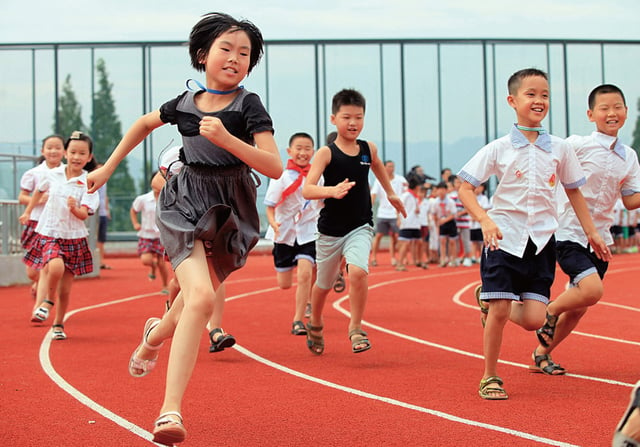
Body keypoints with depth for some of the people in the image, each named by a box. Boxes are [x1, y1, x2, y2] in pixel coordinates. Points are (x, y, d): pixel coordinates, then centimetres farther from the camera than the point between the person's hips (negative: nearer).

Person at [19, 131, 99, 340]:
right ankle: (49, 300, -1)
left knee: (65, 290, 4)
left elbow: (84, 214, -15)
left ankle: (58, 324, 25)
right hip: (49, 233, 0)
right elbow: (39, 190, 20)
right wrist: (28, 212, 27)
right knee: (56, 267, -29)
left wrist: (75, 208, -35)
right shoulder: (53, 174, -2)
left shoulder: (88, 183, -7)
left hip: (74, 238, 0)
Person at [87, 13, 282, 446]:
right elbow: (144, 124, 25)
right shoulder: (186, 103, 3)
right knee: (202, 297, -23)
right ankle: (171, 410, -24)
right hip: (186, 204, -1)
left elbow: (275, 168, -16)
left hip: (229, 213, 1)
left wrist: (225, 138, -27)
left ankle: (157, 333, 52)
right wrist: (108, 168, 25)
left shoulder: (248, 105, -6)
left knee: (196, 299, 13)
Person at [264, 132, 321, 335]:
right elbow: (270, 206, -10)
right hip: (285, 233, 0)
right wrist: (273, 223, -27)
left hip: (308, 232, 0)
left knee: (305, 274, -19)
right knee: (284, 284, 5)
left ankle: (298, 321, -7)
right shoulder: (282, 176, -9)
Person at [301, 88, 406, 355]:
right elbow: (307, 190, -25)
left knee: (358, 271, -25)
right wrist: (332, 190, -43)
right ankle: (315, 324, 44)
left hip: (360, 227, 1)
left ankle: (355, 327, -7)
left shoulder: (369, 149, 0)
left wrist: (391, 194, 36)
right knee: (323, 284, 15)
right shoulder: (326, 153, -13)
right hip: (330, 229, -1)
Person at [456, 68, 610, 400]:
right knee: (499, 312, -6)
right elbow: (465, 188, -4)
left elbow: (573, 190, 16)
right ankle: (490, 378, 13)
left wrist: (591, 231, 15)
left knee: (533, 319, -5)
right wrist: (485, 220, -19)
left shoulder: (559, 148, 4)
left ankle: (488, 301, 27)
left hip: (542, 240, 3)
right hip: (504, 238, -3)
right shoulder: (498, 149, -4)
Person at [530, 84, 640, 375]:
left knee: (578, 306, 10)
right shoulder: (577, 145, -9)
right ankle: (551, 311, 5)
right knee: (592, 290, -25)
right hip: (570, 234, -6)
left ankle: (542, 354, 28)